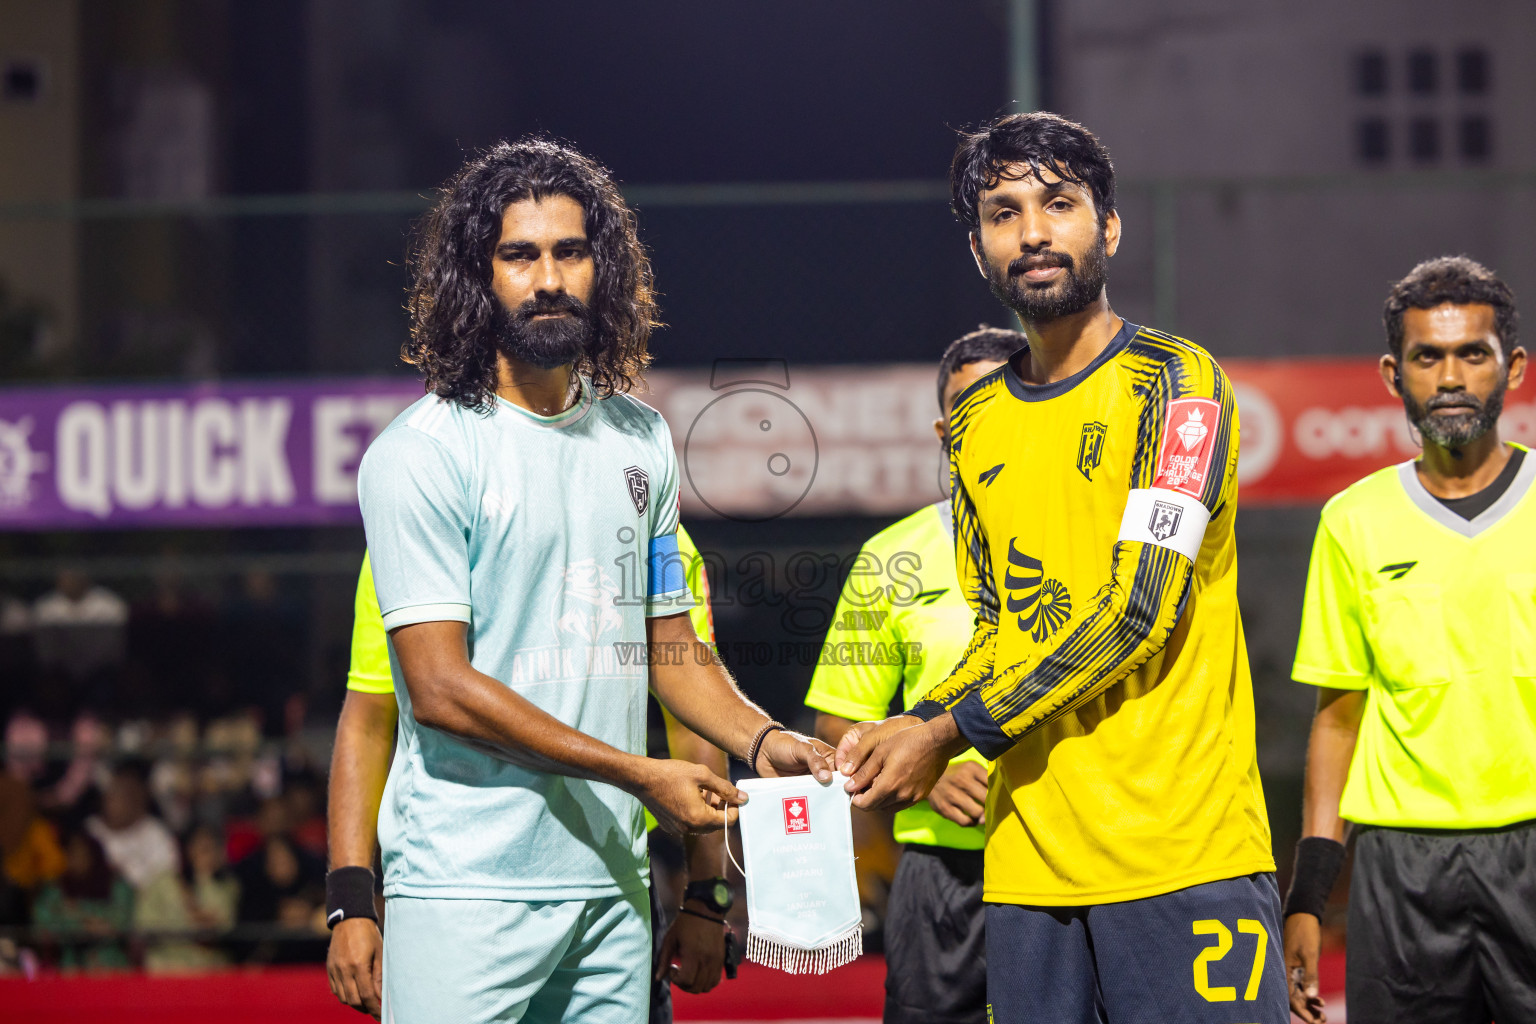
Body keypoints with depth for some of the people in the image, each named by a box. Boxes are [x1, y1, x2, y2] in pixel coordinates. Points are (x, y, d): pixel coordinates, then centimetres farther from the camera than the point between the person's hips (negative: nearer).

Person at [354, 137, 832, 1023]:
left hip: (612, 881, 6)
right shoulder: (420, 455, -7)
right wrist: (638, 774, -12)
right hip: (466, 889, -5)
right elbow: (441, 689, -12)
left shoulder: (642, 441, 14)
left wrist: (760, 739, 1)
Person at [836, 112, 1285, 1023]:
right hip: (1029, 862, 5)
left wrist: (951, 729, -11)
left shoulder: (1174, 383, -3)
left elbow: (1141, 607, -12)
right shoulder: (975, 426, 16)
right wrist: (914, 728, 1)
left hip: (1183, 846, -5)